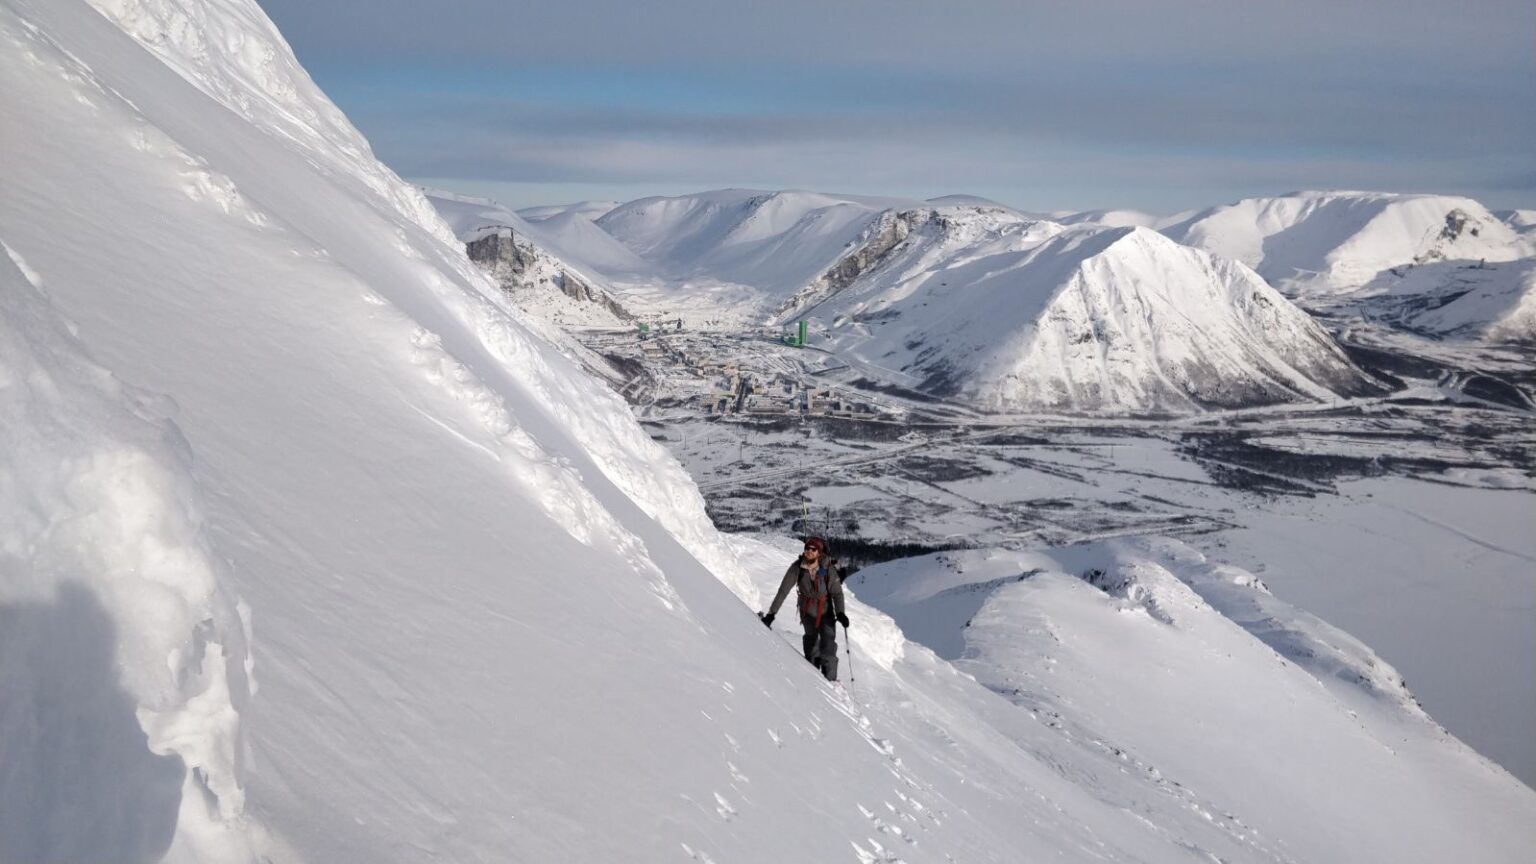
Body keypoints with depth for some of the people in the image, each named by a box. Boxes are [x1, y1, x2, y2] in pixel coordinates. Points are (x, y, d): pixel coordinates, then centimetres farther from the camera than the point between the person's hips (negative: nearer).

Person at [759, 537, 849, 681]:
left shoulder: (828, 568, -23)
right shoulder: (797, 567, -21)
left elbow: (837, 592, -17)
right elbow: (783, 590, -18)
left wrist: (840, 612, -30)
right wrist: (771, 612, -20)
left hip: (826, 609, -2)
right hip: (806, 609, 2)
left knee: (828, 644, -11)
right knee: (811, 638, 20)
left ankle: (830, 678, -3)